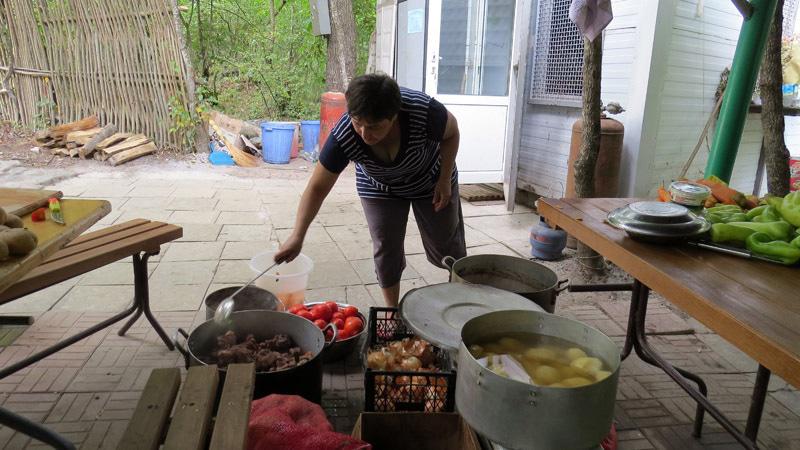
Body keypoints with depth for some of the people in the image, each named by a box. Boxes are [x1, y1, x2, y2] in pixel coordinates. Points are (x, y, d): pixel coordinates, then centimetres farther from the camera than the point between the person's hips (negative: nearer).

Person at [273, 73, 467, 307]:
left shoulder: (424, 111, -39)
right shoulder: (343, 137, -36)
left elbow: (452, 132, -16)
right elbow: (317, 187, -28)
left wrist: (445, 180, -19)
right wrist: (297, 236, -36)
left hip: (430, 181, 0)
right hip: (380, 188, 1)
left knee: (446, 245, 8)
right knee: (385, 250, -3)